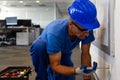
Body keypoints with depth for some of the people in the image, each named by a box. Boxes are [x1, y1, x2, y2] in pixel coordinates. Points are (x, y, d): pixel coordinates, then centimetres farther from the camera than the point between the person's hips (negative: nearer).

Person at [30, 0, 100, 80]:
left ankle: (51, 72, 25)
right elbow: (55, 66, -37)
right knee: (39, 46, -37)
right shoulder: (55, 33, -42)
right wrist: (76, 71, -53)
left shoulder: (87, 30, -29)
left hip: (64, 54, 5)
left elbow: (85, 54, -18)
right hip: (43, 50, -4)